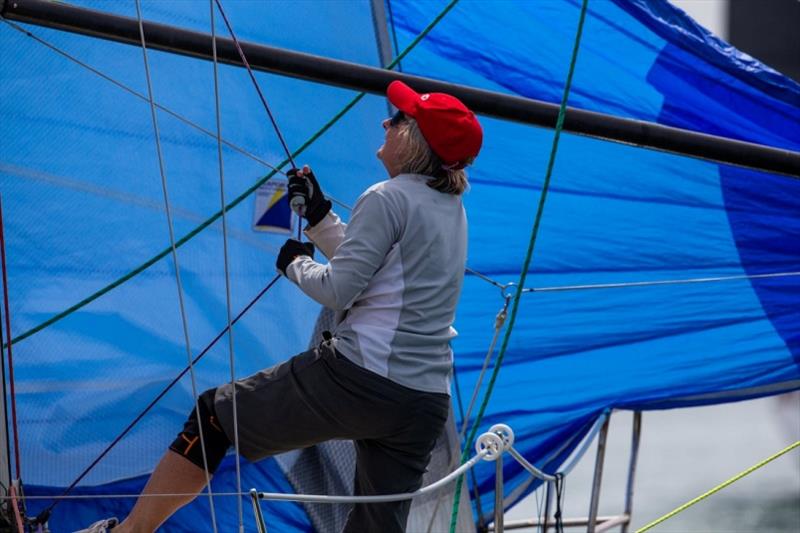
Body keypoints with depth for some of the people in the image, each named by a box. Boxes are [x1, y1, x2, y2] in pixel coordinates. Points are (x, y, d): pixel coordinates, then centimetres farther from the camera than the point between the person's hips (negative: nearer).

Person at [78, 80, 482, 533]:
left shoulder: (388, 199, -10)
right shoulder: (454, 209, 16)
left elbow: (338, 290, -12)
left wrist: (296, 262, 7)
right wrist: (318, 215, 24)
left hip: (357, 379, -8)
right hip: (426, 403, 8)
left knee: (214, 415, 8)